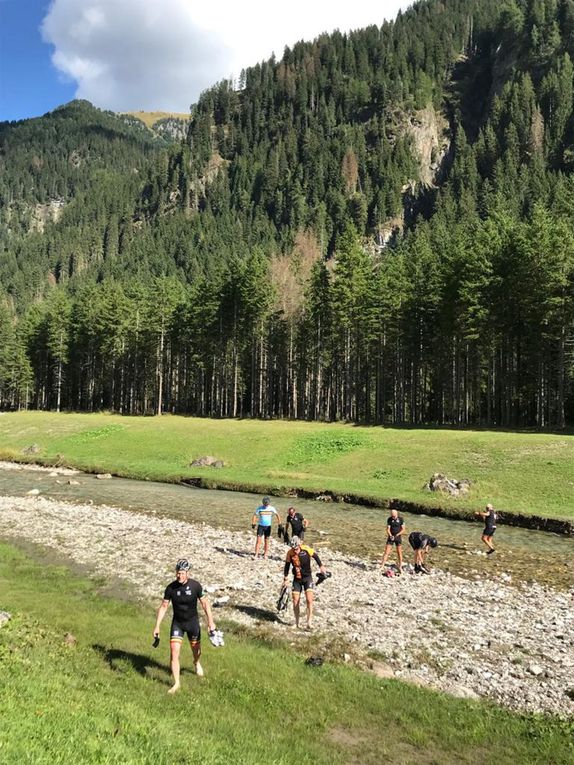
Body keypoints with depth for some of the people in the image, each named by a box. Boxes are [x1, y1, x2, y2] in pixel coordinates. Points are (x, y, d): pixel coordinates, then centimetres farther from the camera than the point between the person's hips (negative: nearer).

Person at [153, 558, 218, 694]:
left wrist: (210, 621, -10)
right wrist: (157, 626, -7)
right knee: (174, 653, -11)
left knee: (196, 651, 16)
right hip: (177, 623, 0)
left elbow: (205, 603, -7)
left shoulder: (195, 586, -17)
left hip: (192, 622, 0)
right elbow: (163, 607, -6)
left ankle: (196, 663, 52)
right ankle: (176, 683, 5)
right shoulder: (170, 588, -15)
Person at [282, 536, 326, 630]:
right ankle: (296, 623, 20)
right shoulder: (290, 553, -15)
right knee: (295, 602, 1)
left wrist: (321, 566, 7)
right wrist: (285, 579, 5)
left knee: (309, 600, -16)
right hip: (297, 579, 2)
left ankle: (309, 622, -5)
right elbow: (287, 566, 1)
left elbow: (315, 556, 0)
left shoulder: (306, 549, -20)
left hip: (307, 578, -2)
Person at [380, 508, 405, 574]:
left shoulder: (400, 519, -8)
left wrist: (397, 535, -20)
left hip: (398, 537, -1)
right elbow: (388, 529, -5)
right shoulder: (389, 519, -4)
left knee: (399, 553, 3)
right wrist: (390, 536, -22)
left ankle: (400, 567, 15)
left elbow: (403, 530, -6)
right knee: (386, 552, -4)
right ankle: (382, 566, -3)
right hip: (390, 537, 1)